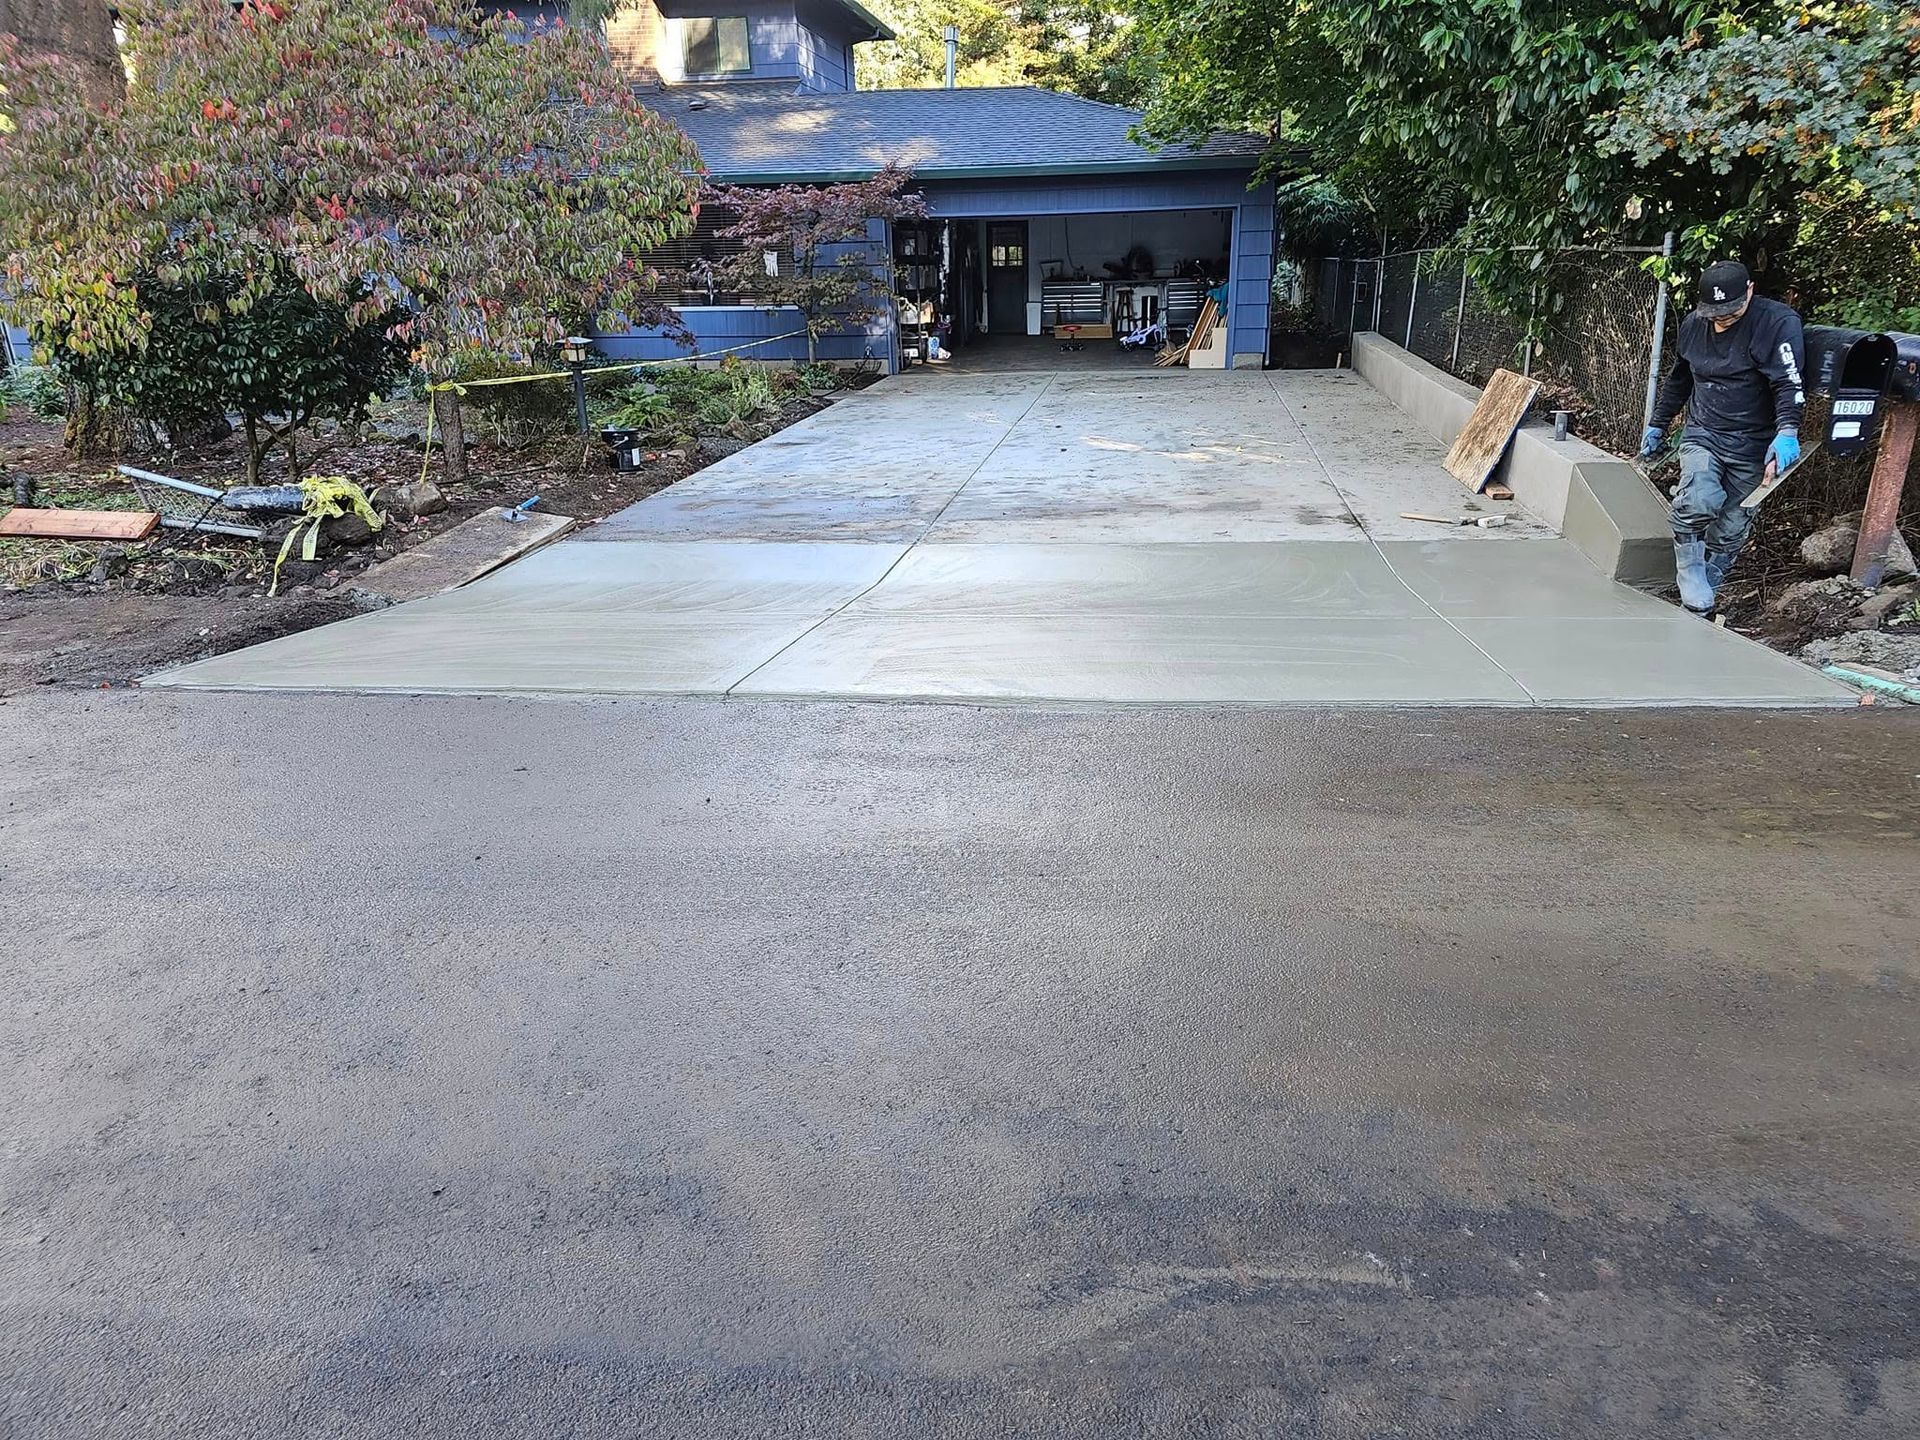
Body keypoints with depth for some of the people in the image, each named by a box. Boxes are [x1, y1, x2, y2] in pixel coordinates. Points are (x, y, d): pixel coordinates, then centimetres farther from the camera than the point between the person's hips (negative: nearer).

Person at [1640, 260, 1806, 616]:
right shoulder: (1693, 324, 4)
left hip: (1752, 445, -2)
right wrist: (1657, 425, 25)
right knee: (1697, 502, -26)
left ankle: (1701, 598, 16)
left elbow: (1788, 382, -22)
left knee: (1730, 530, 0)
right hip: (1702, 434, 2)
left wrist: (1787, 432, -38)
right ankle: (1695, 595, -14)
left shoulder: (1779, 323, -12)